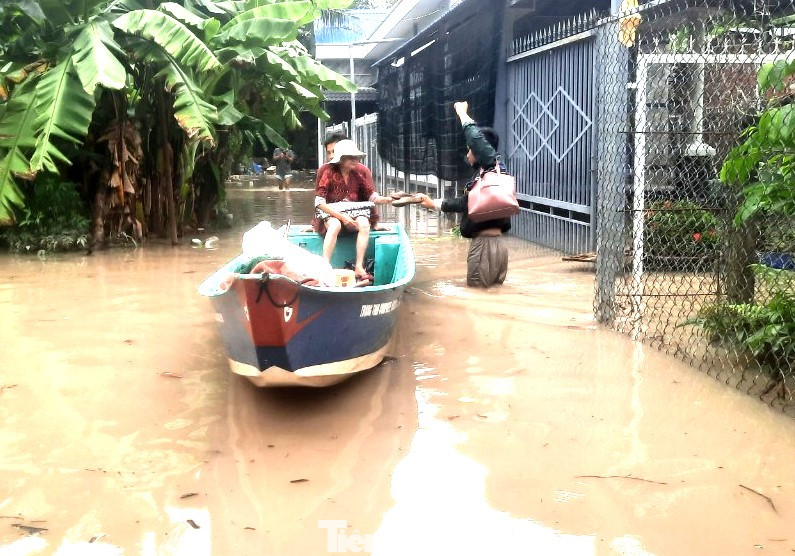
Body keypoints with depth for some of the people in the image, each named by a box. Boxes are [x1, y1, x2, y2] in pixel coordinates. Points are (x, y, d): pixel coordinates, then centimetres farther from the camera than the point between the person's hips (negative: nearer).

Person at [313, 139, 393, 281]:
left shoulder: (360, 171, 2)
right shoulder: (329, 173, -9)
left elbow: (372, 196, 3)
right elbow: (319, 202, -14)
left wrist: (384, 199, -21)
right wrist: (342, 216, -22)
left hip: (354, 212, 3)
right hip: (331, 212, -3)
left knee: (364, 224, -29)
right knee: (335, 225, -36)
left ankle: (359, 267, -29)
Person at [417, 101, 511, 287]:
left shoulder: (493, 168, -7)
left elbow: (478, 139, -20)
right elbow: (465, 203, 28)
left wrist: (462, 113, -3)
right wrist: (433, 203, 36)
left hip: (485, 243, -10)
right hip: (497, 243, 10)